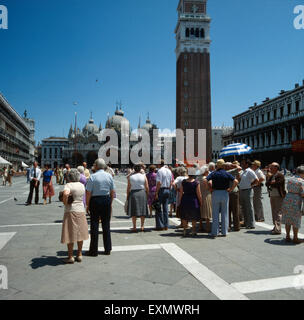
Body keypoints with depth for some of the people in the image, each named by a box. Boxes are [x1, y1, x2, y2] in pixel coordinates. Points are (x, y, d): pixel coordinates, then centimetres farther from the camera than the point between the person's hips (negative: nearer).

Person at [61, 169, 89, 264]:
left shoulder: (68, 185, -12)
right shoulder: (81, 185, 7)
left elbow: (65, 193, -31)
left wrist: (65, 202, -16)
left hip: (71, 211, -6)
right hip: (81, 210, 6)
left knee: (70, 234, 3)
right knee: (79, 233, 14)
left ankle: (70, 257, 9)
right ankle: (79, 255, 21)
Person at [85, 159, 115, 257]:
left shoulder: (93, 177, -10)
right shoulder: (109, 176, 2)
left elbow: (88, 192, -11)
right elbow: (112, 191, 5)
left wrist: (87, 205, -2)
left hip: (95, 201, -3)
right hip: (107, 200, 4)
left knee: (94, 225, 4)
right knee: (106, 224, 10)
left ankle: (93, 250, 10)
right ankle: (107, 249, 18)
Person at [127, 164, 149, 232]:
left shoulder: (130, 177, 1)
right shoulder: (144, 176, 2)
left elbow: (128, 188, 0)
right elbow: (147, 187, 0)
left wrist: (127, 196, 7)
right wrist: (147, 195, 10)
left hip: (133, 194, 0)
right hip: (142, 193, 1)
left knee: (133, 211, 5)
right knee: (142, 210, 8)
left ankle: (134, 227, 6)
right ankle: (142, 226, 8)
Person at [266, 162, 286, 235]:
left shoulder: (280, 175, -8)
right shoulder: (271, 175, 15)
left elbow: (277, 184, -19)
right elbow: (267, 183, 7)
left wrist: (270, 183, -4)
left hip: (278, 196, -8)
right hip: (272, 196, 8)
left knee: (277, 212, -9)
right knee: (273, 212, 11)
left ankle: (278, 229, -10)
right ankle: (275, 227, 20)